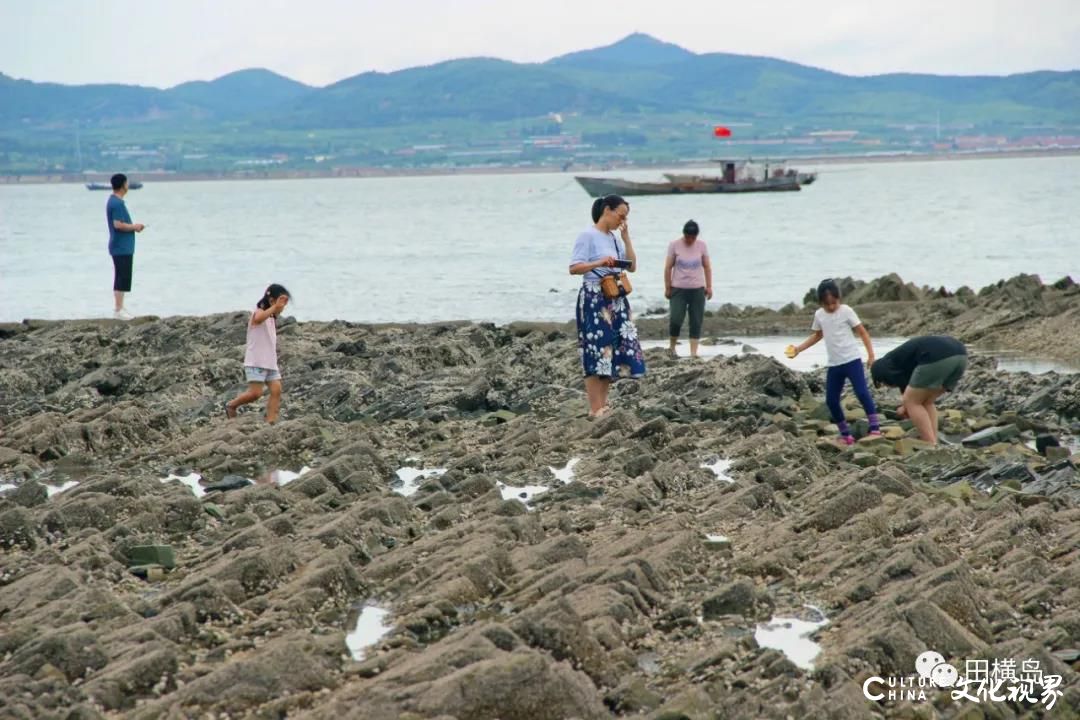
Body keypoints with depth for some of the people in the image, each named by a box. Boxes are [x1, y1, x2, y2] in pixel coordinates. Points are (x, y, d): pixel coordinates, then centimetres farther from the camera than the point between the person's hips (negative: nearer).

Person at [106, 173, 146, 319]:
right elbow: (118, 225, -24)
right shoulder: (117, 203, -18)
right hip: (122, 248, -10)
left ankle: (118, 308, 17)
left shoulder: (114, 201, 14)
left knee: (120, 278, 13)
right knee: (122, 279, -7)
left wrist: (133, 226, 11)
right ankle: (118, 310, -6)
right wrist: (134, 227, -11)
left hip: (121, 247, 10)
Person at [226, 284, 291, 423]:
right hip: (256, 363, -8)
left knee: (276, 391, -6)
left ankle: (271, 423, -7)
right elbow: (257, 319, -39)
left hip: (270, 363, 8)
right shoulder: (259, 312, -11)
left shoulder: (272, 318, 16)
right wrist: (275, 307, -50)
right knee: (256, 393, -12)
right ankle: (231, 405, 12)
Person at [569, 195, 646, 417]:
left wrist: (626, 238, 7)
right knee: (597, 351, -10)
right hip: (595, 299, -8)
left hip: (615, 301, 8)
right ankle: (595, 409, -11)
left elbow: (632, 266, 15)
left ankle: (603, 405, 10)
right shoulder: (588, 236, -7)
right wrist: (599, 263, -27)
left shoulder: (615, 238, 16)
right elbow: (574, 268, -13)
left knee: (614, 350, 5)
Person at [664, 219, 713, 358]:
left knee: (696, 322, -1)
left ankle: (693, 353, 2)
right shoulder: (674, 245, -5)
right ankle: (672, 347, 12)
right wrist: (667, 288, -2)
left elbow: (707, 267, 8)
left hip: (697, 289, 2)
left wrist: (709, 286, 4)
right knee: (676, 320, -11)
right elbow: (668, 267, -1)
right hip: (678, 289, -2)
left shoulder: (702, 245, 2)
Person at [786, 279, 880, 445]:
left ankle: (875, 428, -12)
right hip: (834, 364, 6)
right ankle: (846, 434, 14)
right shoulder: (819, 315, 6)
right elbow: (817, 335, 23)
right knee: (831, 400, 3)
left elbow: (863, 332, -6)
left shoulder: (846, 311, -8)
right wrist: (799, 348, 14)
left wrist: (871, 354, -13)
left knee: (862, 393, -17)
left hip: (852, 360, -6)